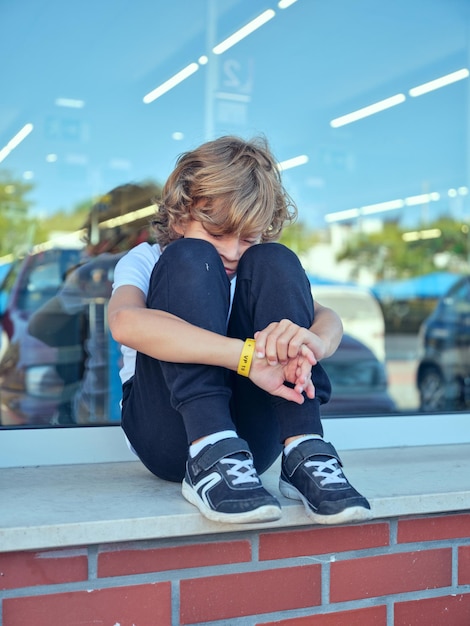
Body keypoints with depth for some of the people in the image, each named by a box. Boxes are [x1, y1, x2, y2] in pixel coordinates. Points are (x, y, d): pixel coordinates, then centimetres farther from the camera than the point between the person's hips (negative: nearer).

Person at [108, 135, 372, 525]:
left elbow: (328, 319, -7)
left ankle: (303, 454, -26)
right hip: (171, 431, -2)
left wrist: (311, 343, -34)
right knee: (191, 260, -20)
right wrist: (249, 356, -36)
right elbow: (125, 322, -25)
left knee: (275, 262, -14)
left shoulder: (257, 270, 13)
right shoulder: (146, 261, 2)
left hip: (251, 436, 3)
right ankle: (209, 458, -33)